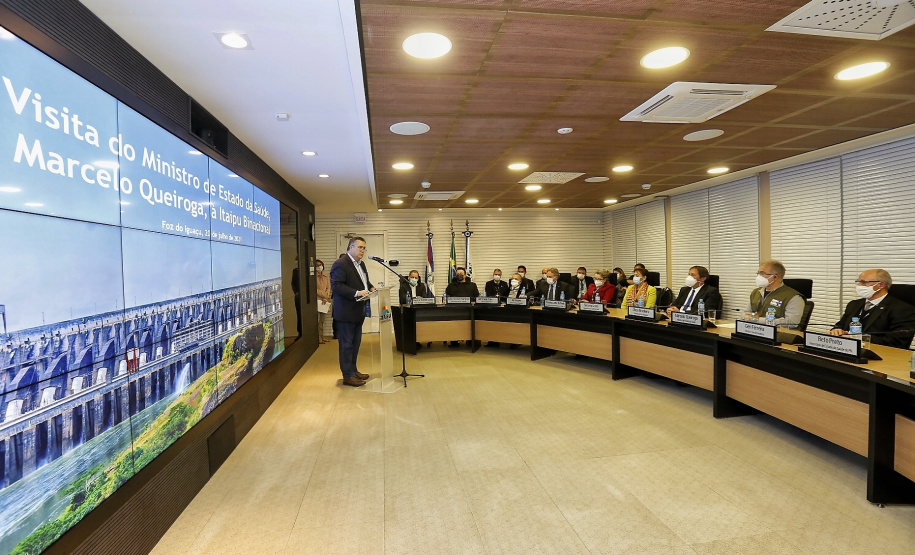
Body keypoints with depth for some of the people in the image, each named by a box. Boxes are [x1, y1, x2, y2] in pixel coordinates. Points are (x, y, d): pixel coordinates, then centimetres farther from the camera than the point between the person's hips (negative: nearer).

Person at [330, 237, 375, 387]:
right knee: (347, 344, 0)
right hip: (346, 312, -10)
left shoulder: (361, 264, 15)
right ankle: (348, 376, 8)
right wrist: (356, 293, -30)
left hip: (358, 311, 10)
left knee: (355, 343, 18)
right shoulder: (341, 264, -15)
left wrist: (370, 288, 5)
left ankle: (353, 370, 30)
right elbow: (336, 285, -23)